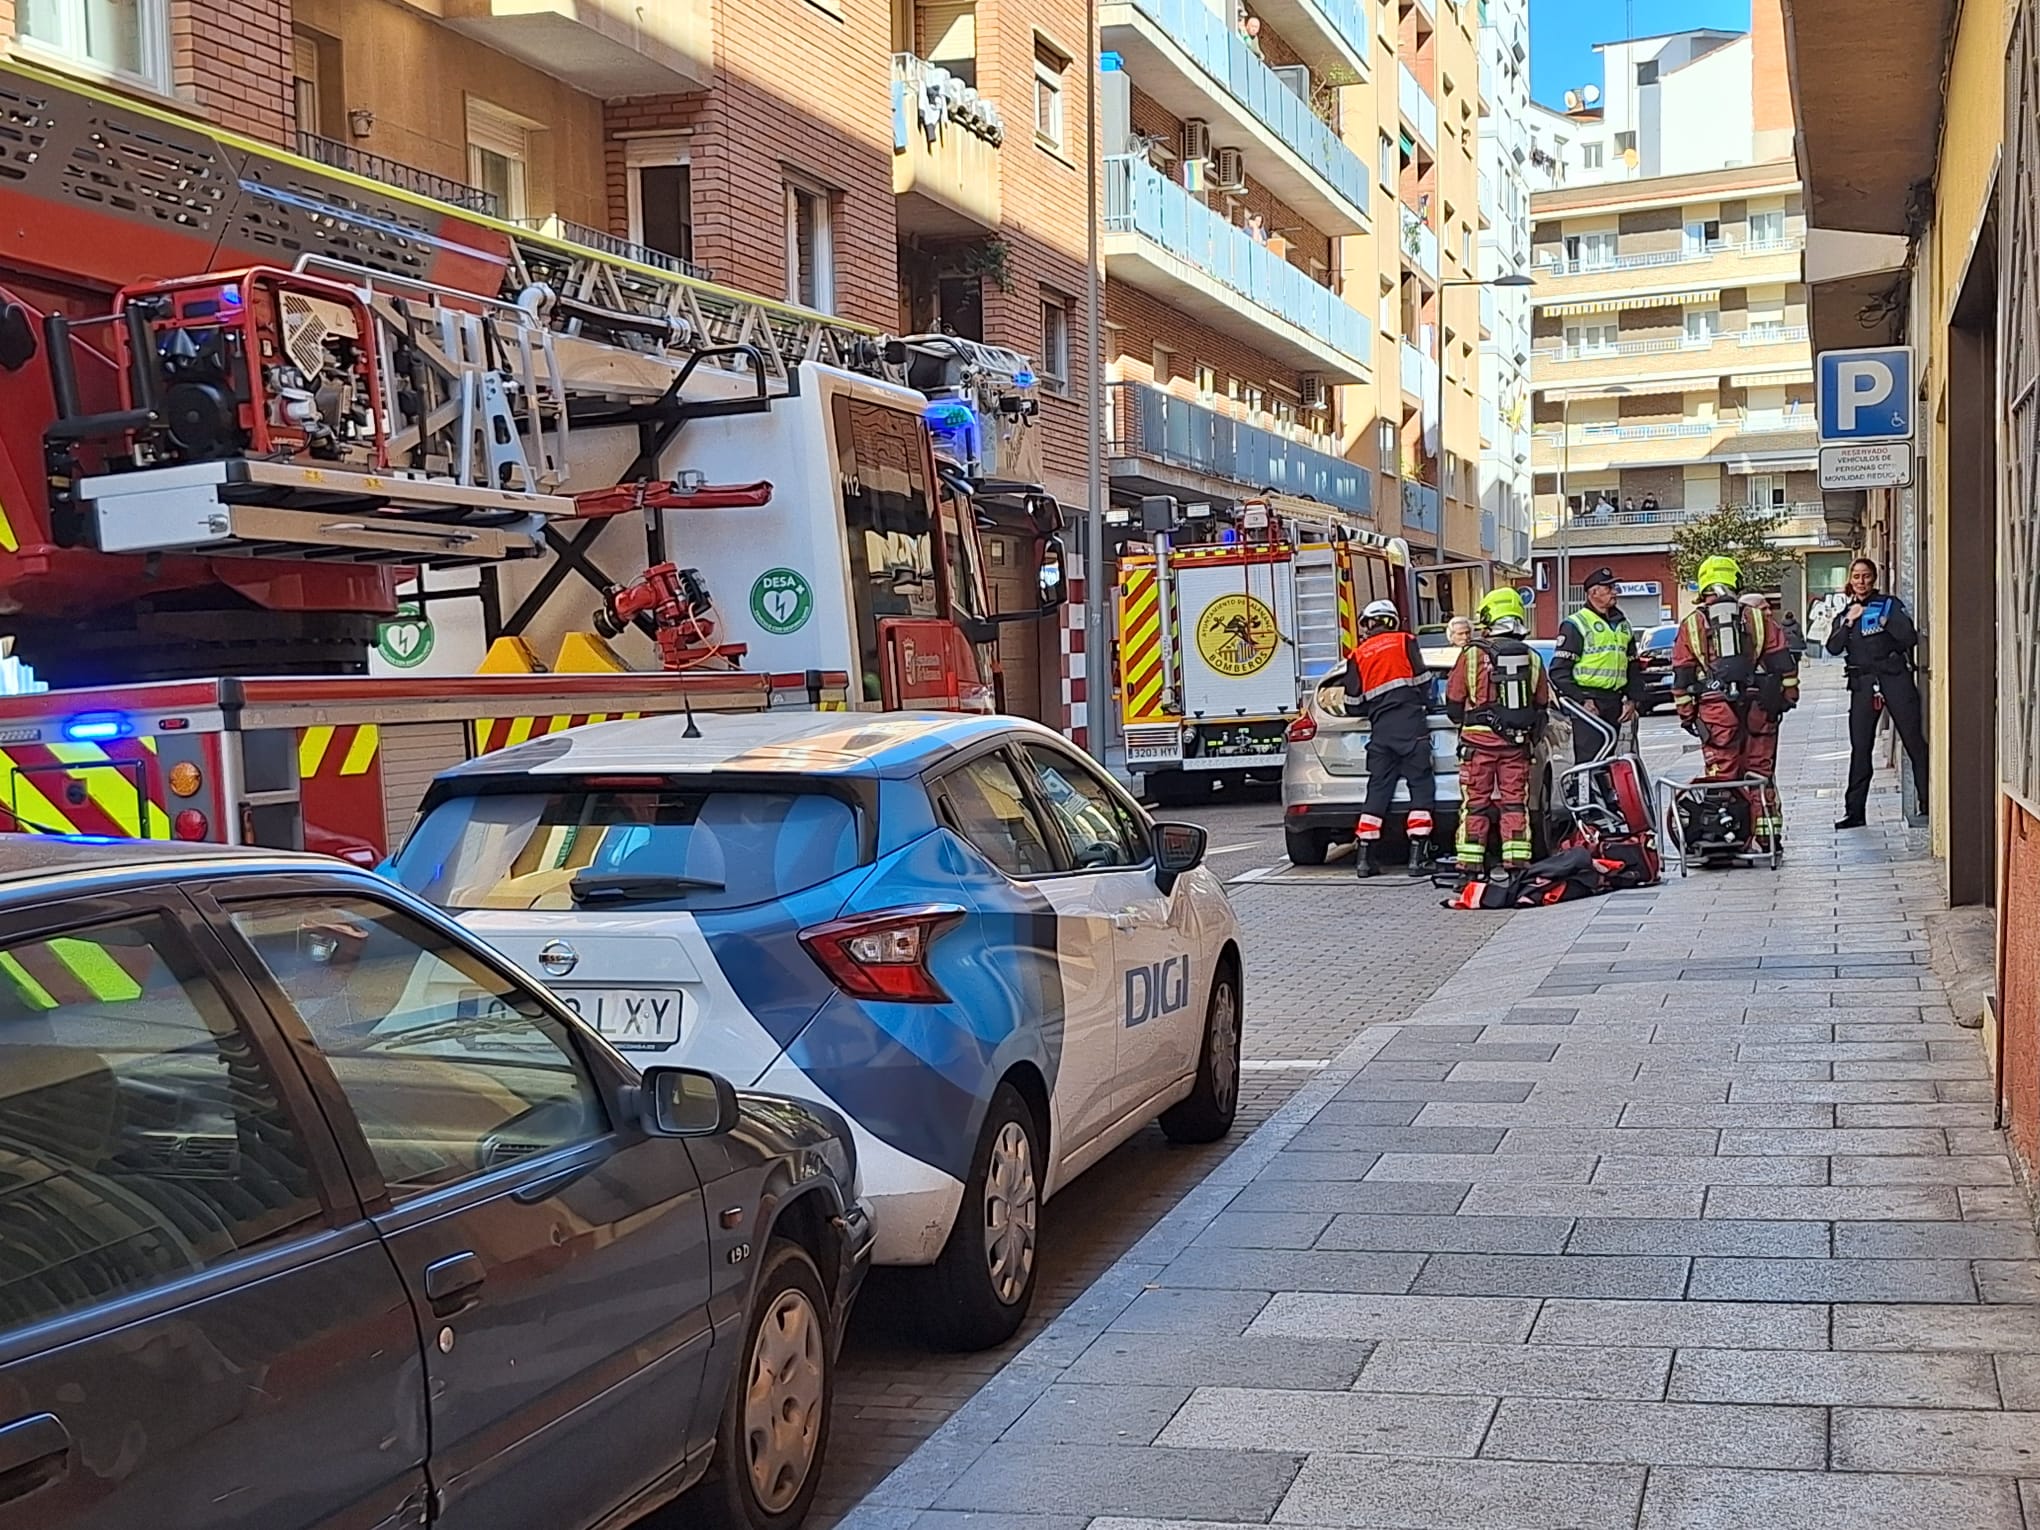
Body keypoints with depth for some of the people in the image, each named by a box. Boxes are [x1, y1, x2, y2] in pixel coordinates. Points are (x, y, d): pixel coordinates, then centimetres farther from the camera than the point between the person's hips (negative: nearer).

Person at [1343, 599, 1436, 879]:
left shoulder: (1357, 655, 12)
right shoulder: (1405, 641, 7)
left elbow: (1353, 704, 9)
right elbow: (1423, 681, 2)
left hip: (1380, 729, 3)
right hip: (1410, 723, -3)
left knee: (1378, 789, 7)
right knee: (1421, 785, 0)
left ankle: (1365, 858, 4)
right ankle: (1418, 855, -9)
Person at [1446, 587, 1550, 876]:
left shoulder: (1473, 654, -8)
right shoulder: (1531, 658, 4)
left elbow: (1453, 701, -1)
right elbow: (1542, 704, 12)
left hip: (1479, 740, -3)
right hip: (1517, 743, 3)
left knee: (1475, 803, 2)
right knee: (1515, 802, 8)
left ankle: (1471, 865, 0)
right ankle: (1517, 864, 6)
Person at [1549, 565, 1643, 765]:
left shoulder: (1623, 624, 19)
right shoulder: (1576, 624, -3)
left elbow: (1634, 667, 25)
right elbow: (1559, 671, -8)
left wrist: (1633, 699, 12)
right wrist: (1580, 700, -16)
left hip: (1614, 703, 7)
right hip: (1587, 702, -7)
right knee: (1588, 761, -14)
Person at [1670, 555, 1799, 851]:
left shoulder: (1692, 624, 5)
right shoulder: (1757, 618, 7)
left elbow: (1682, 674, 5)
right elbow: (1782, 661, 7)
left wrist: (1685, 713, 10)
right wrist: (1789, 695, 15)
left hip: (1715, 707, -1)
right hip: (1758, 705, 1)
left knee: (1721, 775, 2)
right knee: (1761, 772, 8)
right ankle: (1766, 835, 10)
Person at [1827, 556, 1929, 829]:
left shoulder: (1889, 604, 5)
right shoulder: (1845, 614, 15)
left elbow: (1911, 638, -7)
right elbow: (1833, 647, 0)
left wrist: (1885, 620, -13)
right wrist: (1849, 622, -9)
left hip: (1894, 677, -3)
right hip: (1862, 683, 3)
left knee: (1914, 741, -3)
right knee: (1859, 748, 2)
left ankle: (1929, 803, 2)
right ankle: (1855, 811, 6)